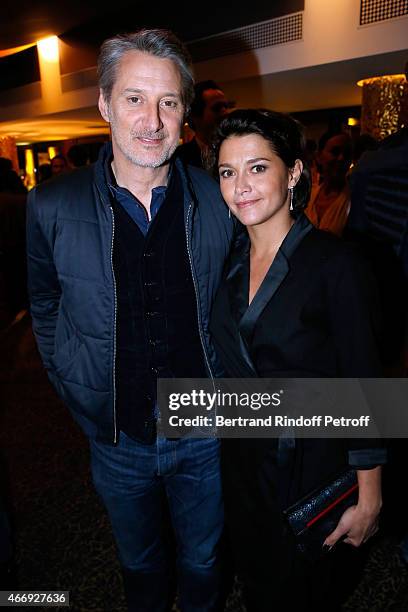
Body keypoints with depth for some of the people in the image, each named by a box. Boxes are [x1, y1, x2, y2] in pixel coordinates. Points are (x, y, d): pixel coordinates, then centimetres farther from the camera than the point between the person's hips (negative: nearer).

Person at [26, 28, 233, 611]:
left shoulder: (218, 202, -10)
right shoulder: (52, 207, -12)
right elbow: (46, 315, 2)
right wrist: (78, 397, 0)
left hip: (204, 430, 1)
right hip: (117, 438, 0)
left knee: (203, 559, 26)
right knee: (140, 563, 28)